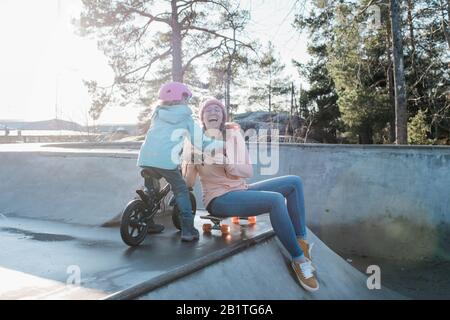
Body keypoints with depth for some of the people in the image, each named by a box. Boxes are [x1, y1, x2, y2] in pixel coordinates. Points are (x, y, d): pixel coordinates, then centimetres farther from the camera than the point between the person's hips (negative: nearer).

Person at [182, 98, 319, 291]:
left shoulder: (234, 135, 5)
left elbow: (249, 171, -1)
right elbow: (188, 184, -9)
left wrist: (226, 163, -18)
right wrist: (192, 162, -27)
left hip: (241, 191, 6)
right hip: (219, 199, -6)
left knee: (294, 182, -5)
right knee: (276, 200, -29)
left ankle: (301, 242, -6)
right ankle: (299, 261, -17)